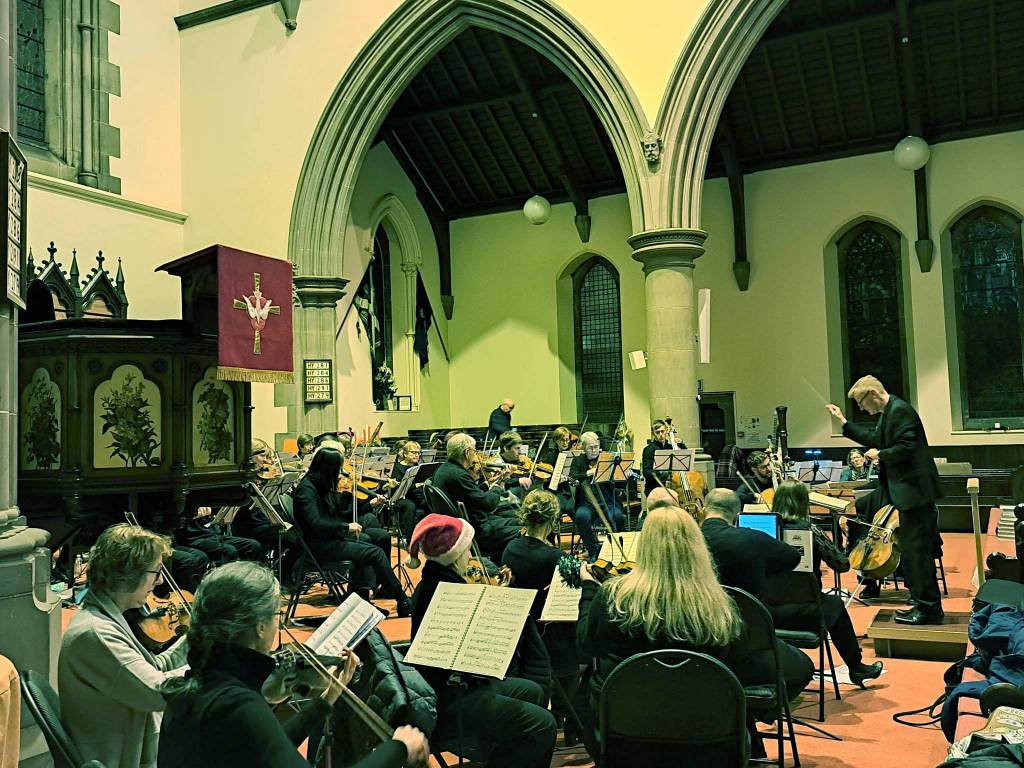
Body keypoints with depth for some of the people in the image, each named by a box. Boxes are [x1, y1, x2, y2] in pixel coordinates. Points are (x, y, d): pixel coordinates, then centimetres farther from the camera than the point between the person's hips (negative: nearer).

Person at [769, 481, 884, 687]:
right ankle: (856, 668, 44)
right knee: (835, 604, 30)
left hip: (767, 612, 3)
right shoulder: (809, 530, -8)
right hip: (801, 614, -3)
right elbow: (842, 565, -4)